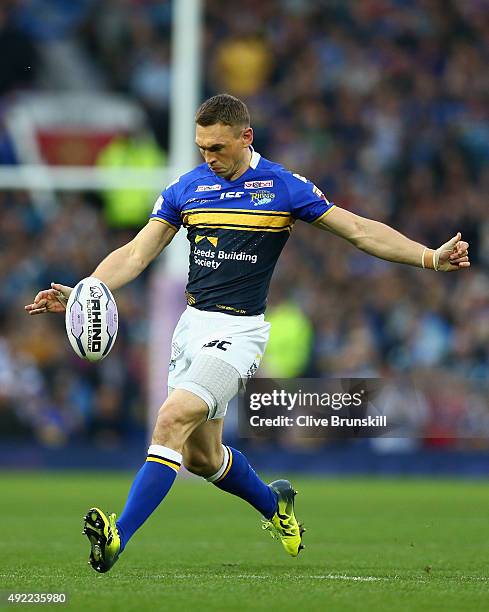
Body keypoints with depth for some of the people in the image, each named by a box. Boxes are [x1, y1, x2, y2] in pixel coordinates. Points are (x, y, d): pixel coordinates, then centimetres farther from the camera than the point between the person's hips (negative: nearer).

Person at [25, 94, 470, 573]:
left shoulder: (284, 187, -4)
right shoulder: (186, 189, 6)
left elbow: (361, 231, -1)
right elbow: (136, 254, 4)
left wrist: (430, 257, -10)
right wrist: (79, 293, -10)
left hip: (238, 330, -6)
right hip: (192, 324, 6)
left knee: (172, 420, -24)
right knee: (200, 457, 15)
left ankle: (119, 537, -29)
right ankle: (274, 504, 43)